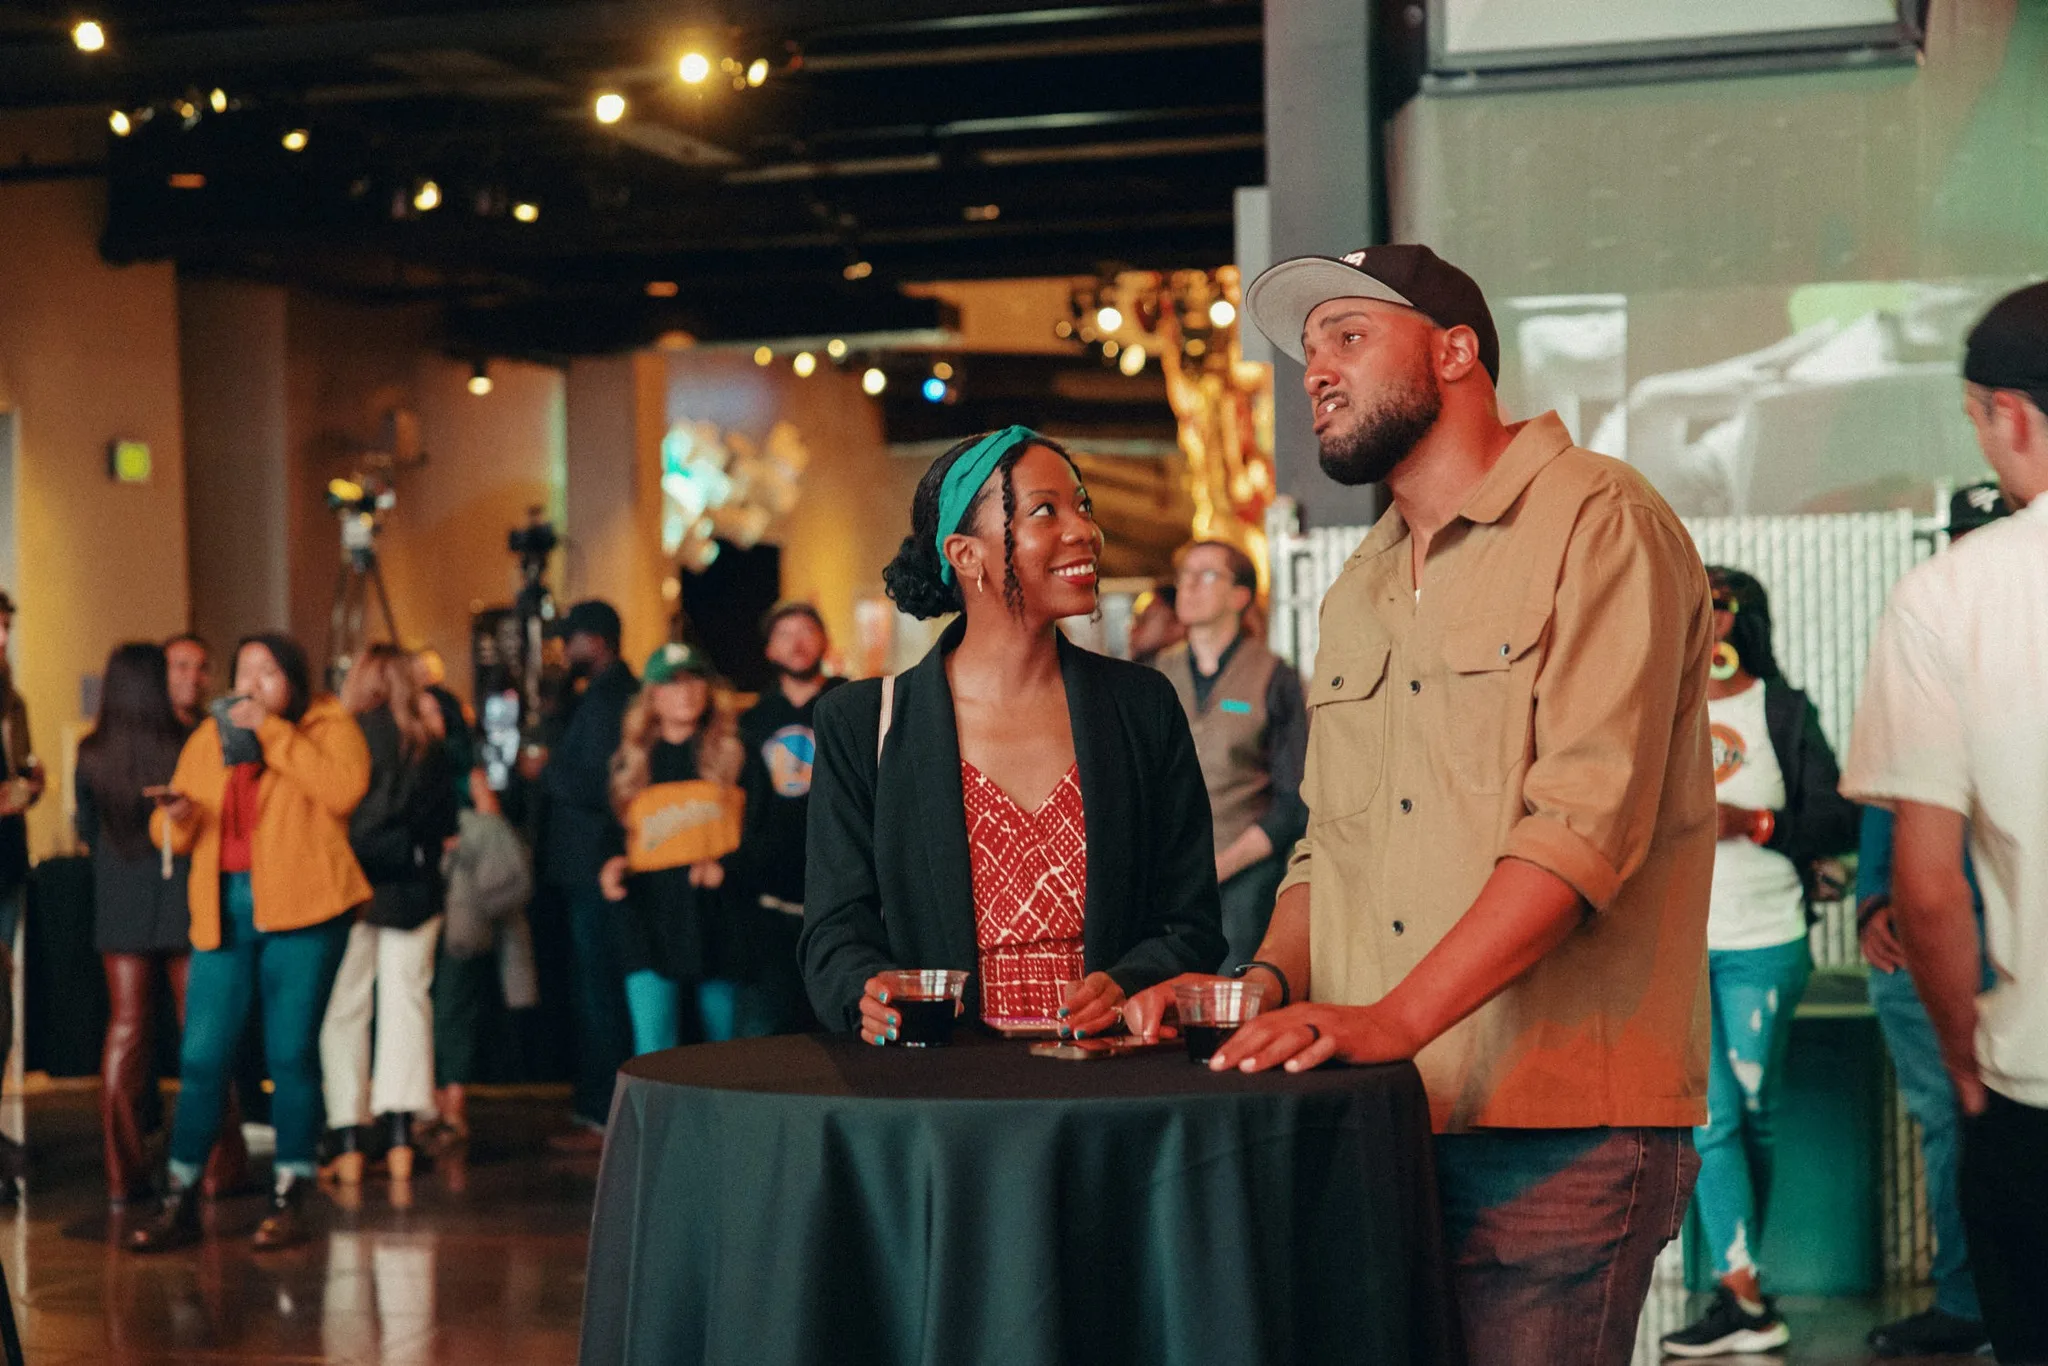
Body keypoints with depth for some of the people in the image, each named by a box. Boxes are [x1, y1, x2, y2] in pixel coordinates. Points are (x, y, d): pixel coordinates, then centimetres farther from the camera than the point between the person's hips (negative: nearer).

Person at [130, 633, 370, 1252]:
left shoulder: (327, 726, 4)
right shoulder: (208, 738, 17)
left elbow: (344, 788, -18)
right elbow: (172, 834, 17)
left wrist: (272, 731, -15)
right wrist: (176, 817, -7)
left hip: (301, 906, -4)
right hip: (223, 910, 4)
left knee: (292, 1055, 0)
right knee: (201, 1057, 0)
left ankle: (288, 1201, 10)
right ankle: (180, 1201, 8)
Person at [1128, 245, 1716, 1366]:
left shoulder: (1597, 524, -7)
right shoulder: (1357, 591, 20)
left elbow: (1585, 823, -18)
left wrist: (1394, 1018, -24)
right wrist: (1267, 981, 3)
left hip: (1554, 1131, -7)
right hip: (1373, 1128, 7)